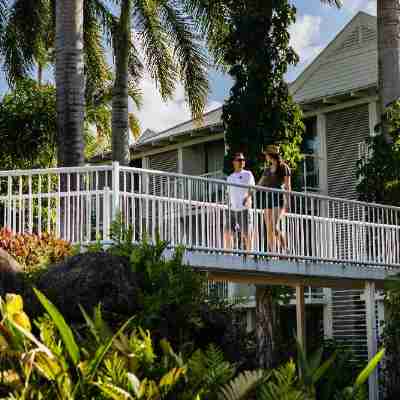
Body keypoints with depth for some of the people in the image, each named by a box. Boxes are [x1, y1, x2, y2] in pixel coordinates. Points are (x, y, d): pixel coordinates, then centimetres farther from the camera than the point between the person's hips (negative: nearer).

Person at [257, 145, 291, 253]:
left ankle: (285, 250, -16)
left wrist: (287, 202, -12)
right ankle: (272, 252, -3)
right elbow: (259, 184, 23)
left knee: (274, 226, -21)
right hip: (267, 198, 7)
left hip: (279, 198, -6)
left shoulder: (283, 167, 3)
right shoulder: (268, 169, 20)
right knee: (269, 229, -2)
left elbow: (287, 185, -3)